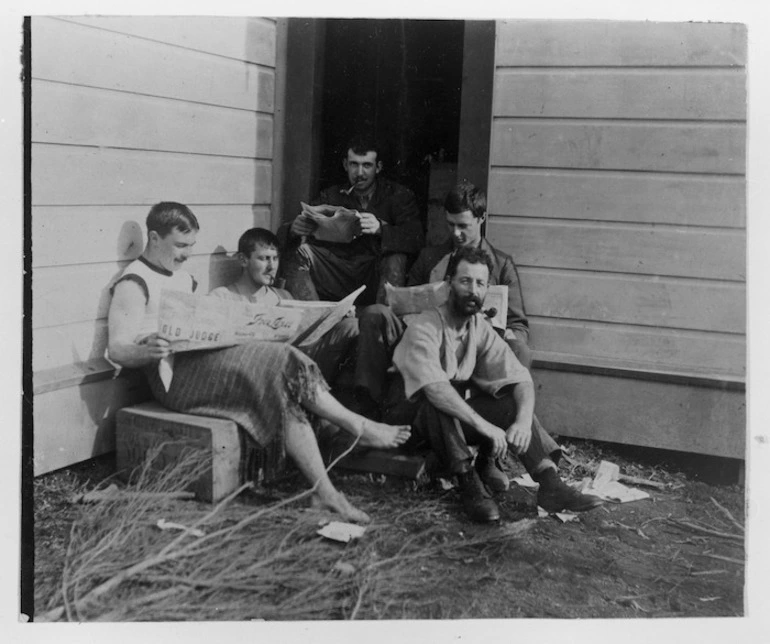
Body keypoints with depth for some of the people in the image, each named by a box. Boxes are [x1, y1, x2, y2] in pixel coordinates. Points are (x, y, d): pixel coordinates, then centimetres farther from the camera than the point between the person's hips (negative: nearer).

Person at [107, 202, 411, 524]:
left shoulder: (184, 278, 24)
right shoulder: (133, 283, -3)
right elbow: (117, 350, -11)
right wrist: (148, 352, -32)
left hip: (204, 361, 8)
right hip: (175, 375, -8)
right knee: (281, 363, -22)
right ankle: (360, 428, -11)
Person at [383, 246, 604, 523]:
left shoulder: (481, 328, -2)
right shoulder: (425, 327, -22)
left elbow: (521, 379, -10)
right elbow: (435, 389, -37)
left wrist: (524, 421, -30)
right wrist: (485, 426, -43)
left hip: (456, 415, 6)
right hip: (411, 415, -5)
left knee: (514, 402, -17)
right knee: (439, 404, -38)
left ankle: (549, 482, -21)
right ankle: (470, 485, -28)